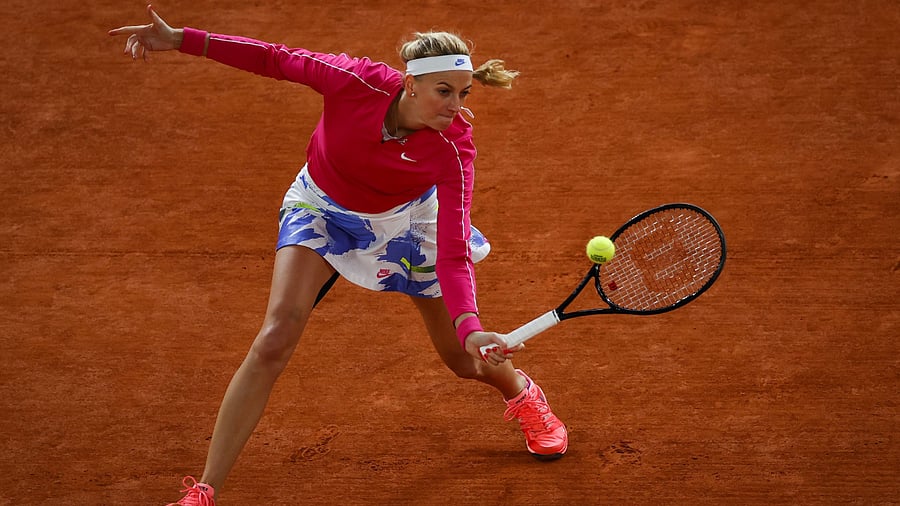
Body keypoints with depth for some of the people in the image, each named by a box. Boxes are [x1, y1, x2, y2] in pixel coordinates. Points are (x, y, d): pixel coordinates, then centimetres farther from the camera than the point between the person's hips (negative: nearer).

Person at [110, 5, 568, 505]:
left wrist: (470, 328, -54)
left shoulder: (454, 148, -33)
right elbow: (276, 58, -18)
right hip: (322, 207, -1)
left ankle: (523, 394, 50)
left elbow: (453, 254, -38)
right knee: (275, 338, -20)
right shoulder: (356, 81, -35)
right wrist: (180, 40, -19)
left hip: (404, 220, 1)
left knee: (465, 359, 10)